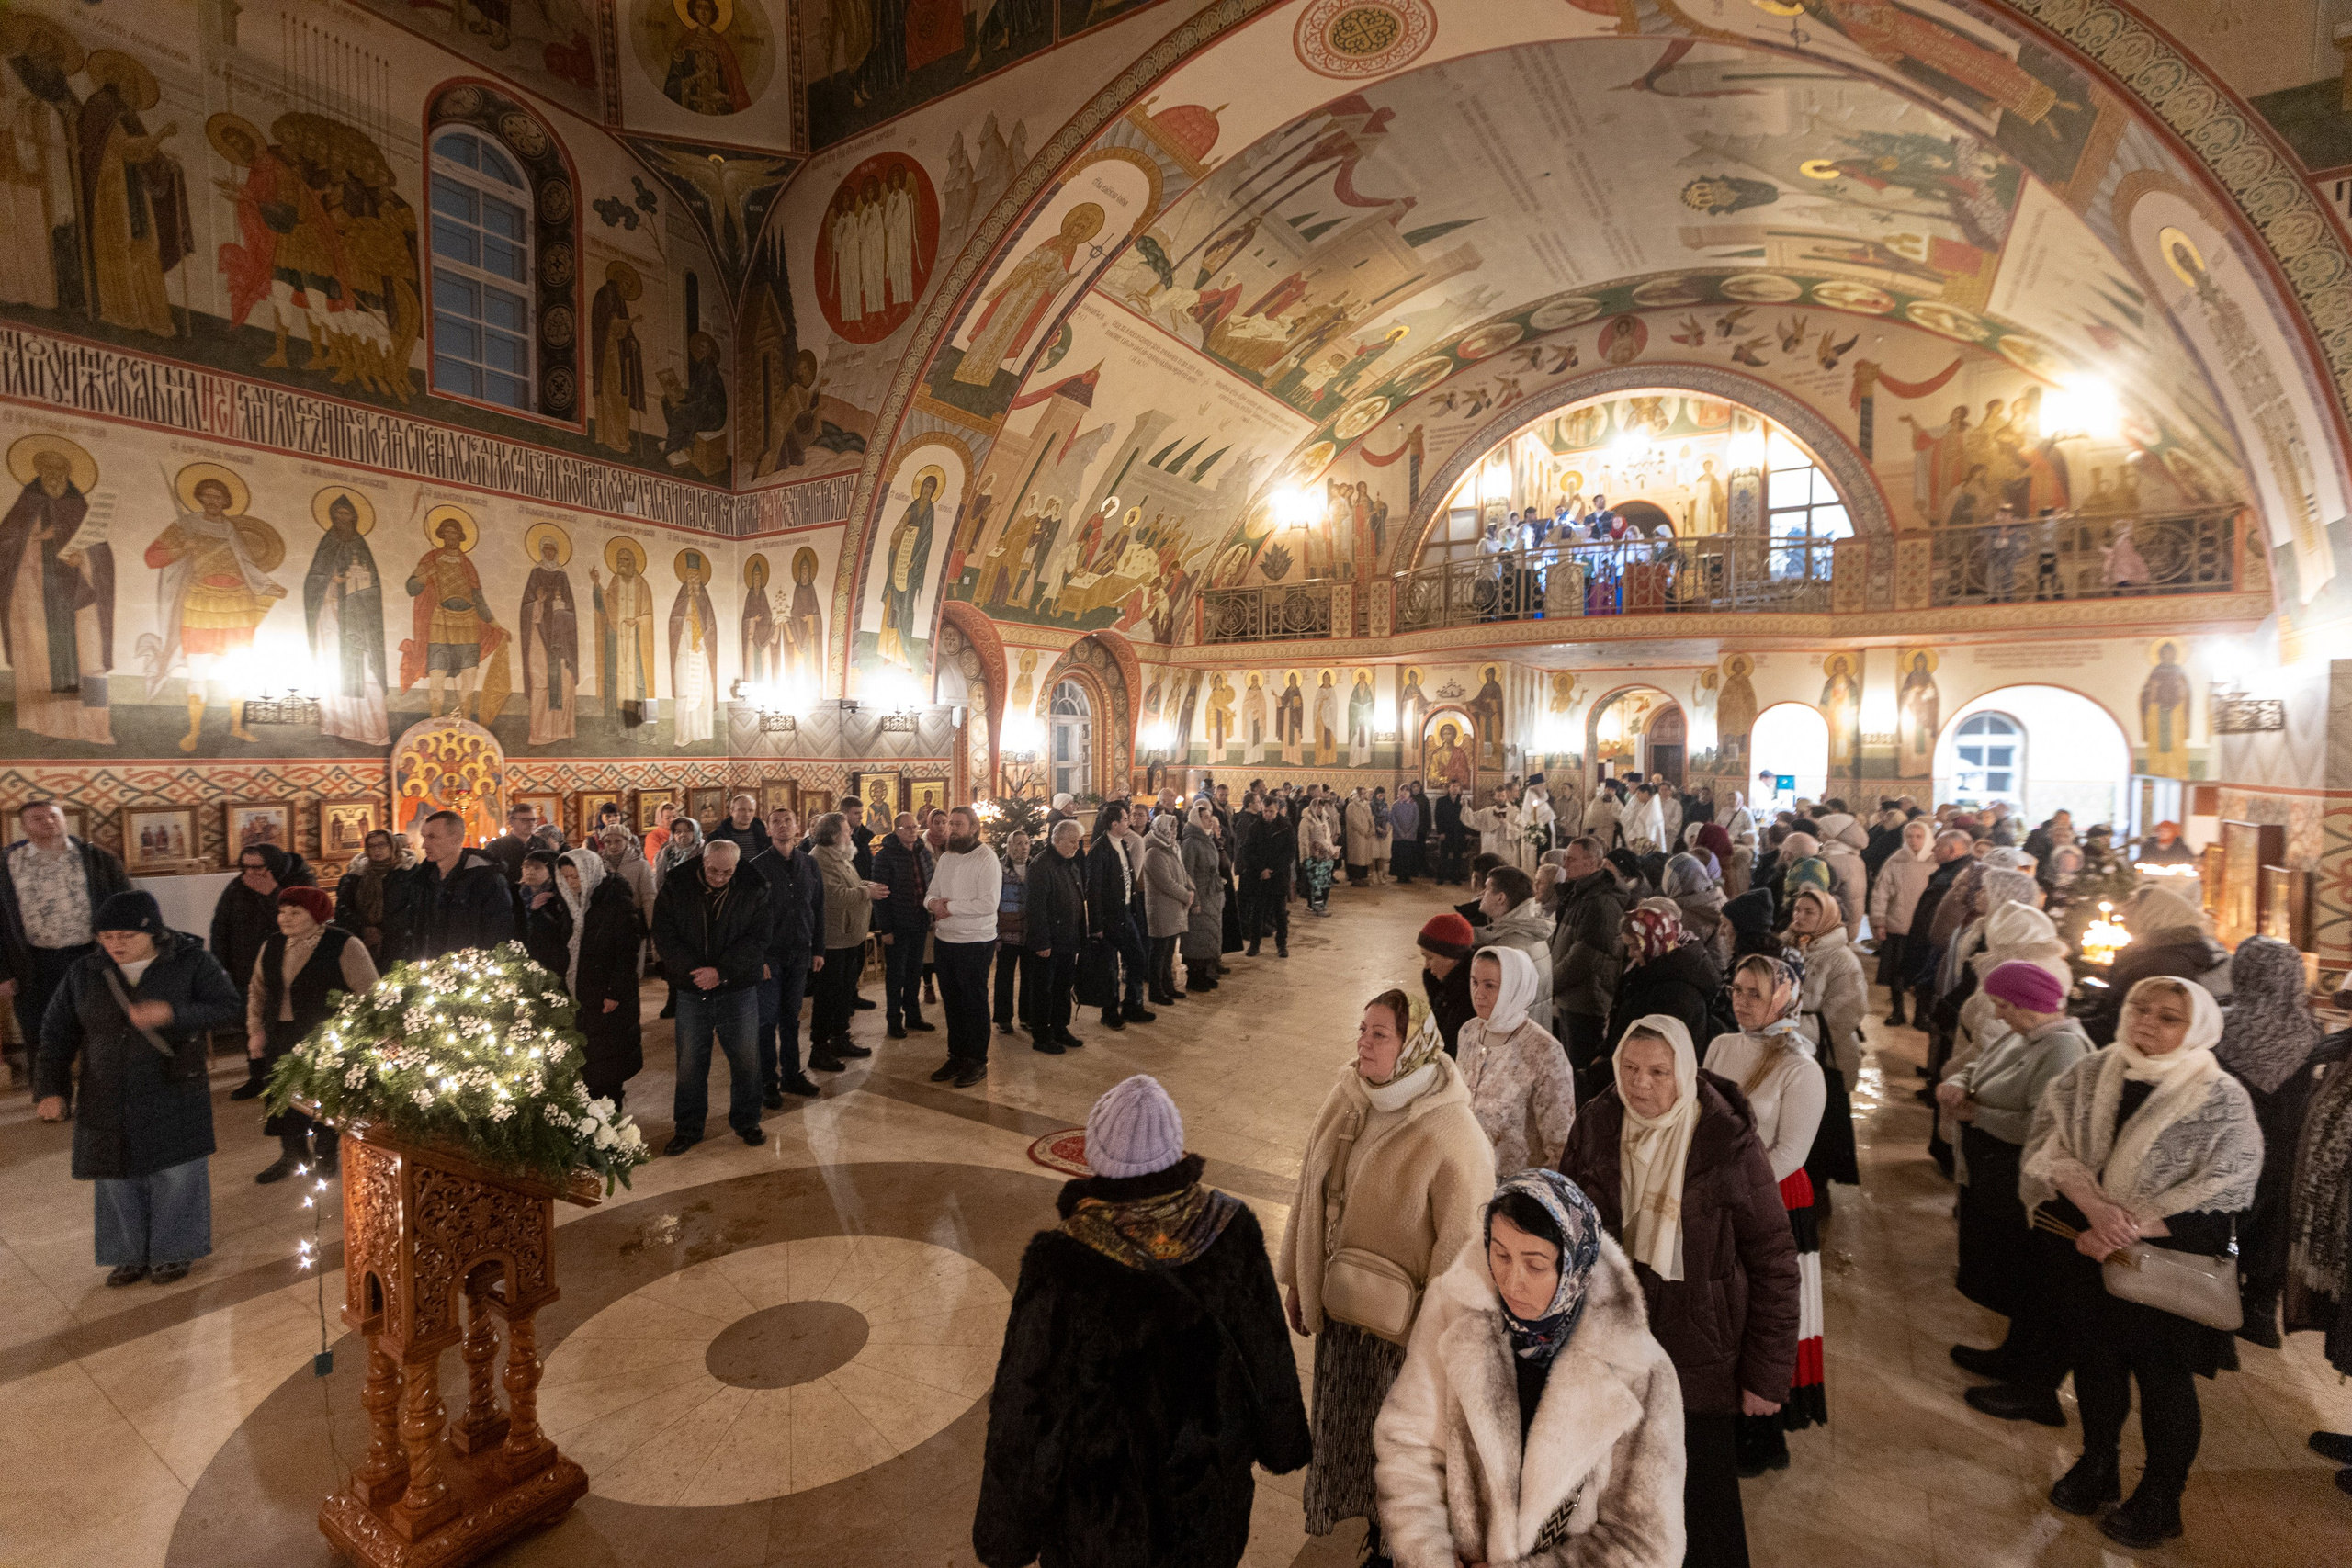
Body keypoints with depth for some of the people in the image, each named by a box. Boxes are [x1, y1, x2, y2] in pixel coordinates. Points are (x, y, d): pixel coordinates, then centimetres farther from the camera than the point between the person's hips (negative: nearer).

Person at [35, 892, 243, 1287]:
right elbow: (57, 1031, 9)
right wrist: (50, 1088, 2)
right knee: (117, 1179, 12)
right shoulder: (85, 971, 2)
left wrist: (173, 1014, -28)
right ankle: (130, 1255, 29)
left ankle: (172, 1252, 22)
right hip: (107, 1101, 3)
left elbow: (230, 1008, -13)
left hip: (174, 1095, -3)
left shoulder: (192, 962, -8)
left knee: (177, 1176, 5)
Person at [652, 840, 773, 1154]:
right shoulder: (675, 889, -2)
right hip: (692, 991, 1)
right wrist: (692, 970, -16)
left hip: (738, 989, -1)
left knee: (746, 1058, 7)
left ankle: (746, 1122, 24)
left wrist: (721, 972, -18)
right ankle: (687, 1128, 24)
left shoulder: (752, 891, -5)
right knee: (690, 1061, 9)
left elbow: (757, 939, -9)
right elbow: (664, 936, -4)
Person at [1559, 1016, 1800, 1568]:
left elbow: (1773, 1262, -10)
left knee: (1701, 1504, 12)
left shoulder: (1729, 1143, -16)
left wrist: (1767, 1373, -10)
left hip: (1698, 1355, -3)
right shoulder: (1595, 1125, -6)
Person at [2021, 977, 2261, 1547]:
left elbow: (2218, 1197, -15)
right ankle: (2097, 1466, 41)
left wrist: (2129, 1230, -22)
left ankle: (2160, 1500, 35)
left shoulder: (2222, 1101, -13)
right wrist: (2096, 1208, -24)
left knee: (2163, 1381, 13)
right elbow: (2050, 1144, -9)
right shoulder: (2091, 1074, -5)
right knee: (2094, 1359, 19)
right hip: (2086, 1251, 3)